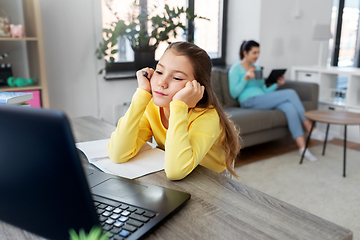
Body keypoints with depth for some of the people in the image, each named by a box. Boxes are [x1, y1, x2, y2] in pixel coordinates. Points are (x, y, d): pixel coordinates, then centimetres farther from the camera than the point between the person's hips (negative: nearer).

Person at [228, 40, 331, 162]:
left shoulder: (257, 68, 24)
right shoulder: (236, 68, 3)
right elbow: (234, 93, -7)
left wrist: (277, 84, 5)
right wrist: (246, 78, -16)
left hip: (262, 100, 7)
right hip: (249, 101, -6)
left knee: (290, 107, -26)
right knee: (290, 93, -19)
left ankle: (302, 147, -30)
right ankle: (310, 129, -12)